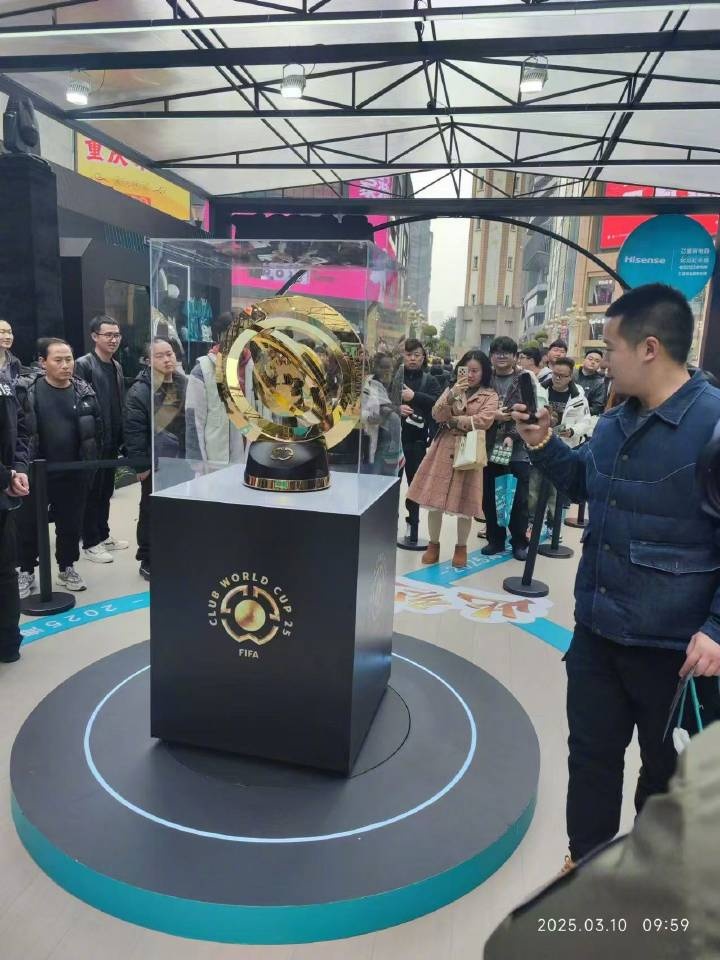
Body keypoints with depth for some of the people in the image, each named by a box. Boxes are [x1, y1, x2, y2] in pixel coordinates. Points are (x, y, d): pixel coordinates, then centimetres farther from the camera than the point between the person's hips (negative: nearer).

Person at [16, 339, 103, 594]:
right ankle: (26, 571, 27)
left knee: (70, 524, 12)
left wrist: (90, 465, 3)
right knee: (29, 523, 10)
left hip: (73, 473, 2)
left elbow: (96, 430, 6)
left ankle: (67, 567, 30)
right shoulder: (26, 389, -6)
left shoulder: (84, 391, 0)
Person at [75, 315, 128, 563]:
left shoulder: (117, 366, 12)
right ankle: (90, 543, 12)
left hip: (112, 440, 7)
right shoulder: (83, 365, -11)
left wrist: (122, 436, 9)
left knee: (106, 490, 16)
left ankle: (103, 535, 28)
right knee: (92, 492, 2)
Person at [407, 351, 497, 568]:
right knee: (435, 499, 3)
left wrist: (453, 421, -9)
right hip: (444, 449, 3)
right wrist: (453, 394, -17)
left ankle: (461, 546, 21)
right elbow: (437, 415, -3)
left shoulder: (490, 395, 2)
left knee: (464, 503, 2)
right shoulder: (450, 390, 12)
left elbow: (485, 420, -14)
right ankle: (433, 544, 19)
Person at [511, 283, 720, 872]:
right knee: (591, 753, 21)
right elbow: (584, 483, 21)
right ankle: (586, 864, 43)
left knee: (668, 775, 18)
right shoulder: (615, 423, 5)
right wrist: (543, 444, 4)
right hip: (597, 630, 7)